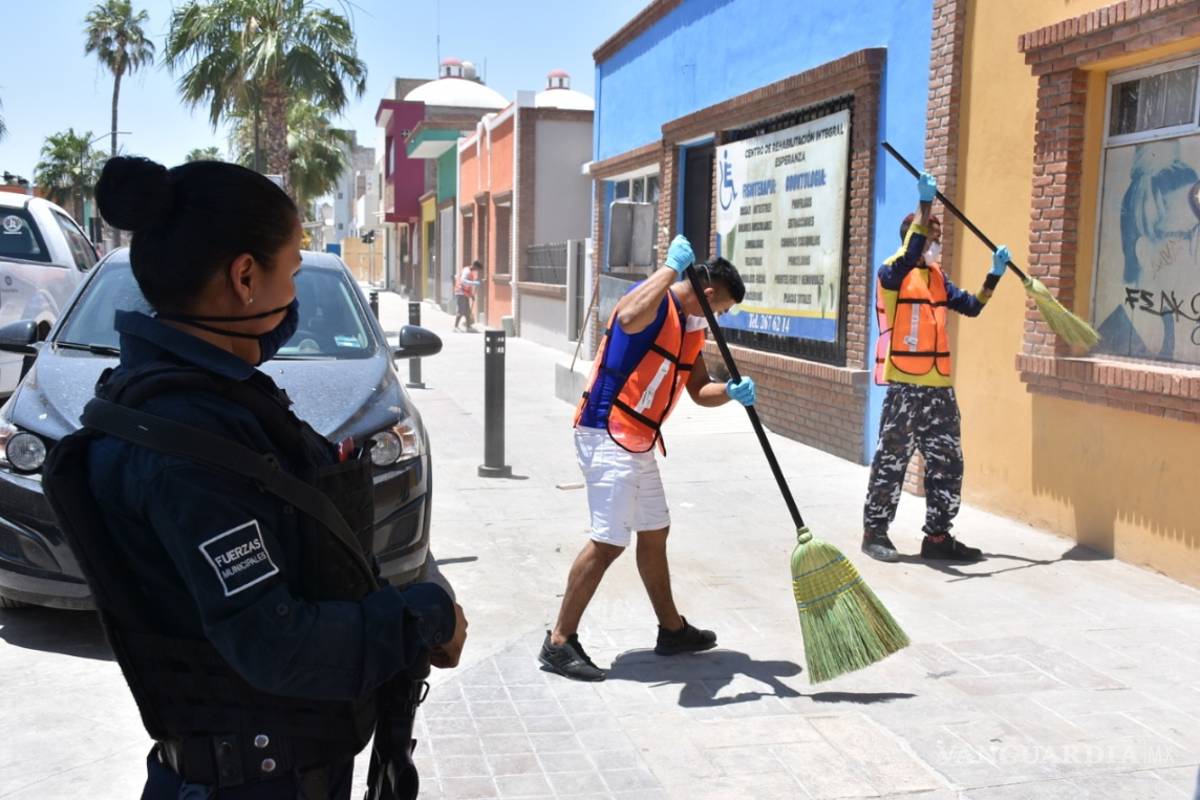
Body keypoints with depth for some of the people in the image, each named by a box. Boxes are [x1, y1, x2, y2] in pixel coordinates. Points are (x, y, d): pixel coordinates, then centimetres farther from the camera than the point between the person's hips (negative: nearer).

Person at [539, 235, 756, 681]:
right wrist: (673, 267, -30)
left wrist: (732, 392, -5)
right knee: (608, 541, -11)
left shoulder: (691, 327, 14)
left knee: (655, 533, 18)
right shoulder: (656, 301, -14)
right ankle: (559, 642, -1)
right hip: (607, 437, -10)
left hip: (638, 443, 10)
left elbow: (699, 391, 17)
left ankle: (672, 630, 33)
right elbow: (629, 318, -39)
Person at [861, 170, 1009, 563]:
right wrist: (925, 204, -32)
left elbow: (971, 306, 16)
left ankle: (937, 536, 18)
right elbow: (910, 253, -29)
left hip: (939, 386, 8)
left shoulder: (937, 276, 16)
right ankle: (875, 532, 10)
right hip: (905, 386, -7)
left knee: (947, 462, 9)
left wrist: (994, 274, 5)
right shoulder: (893, 273, -7)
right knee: (892, 461, -1)